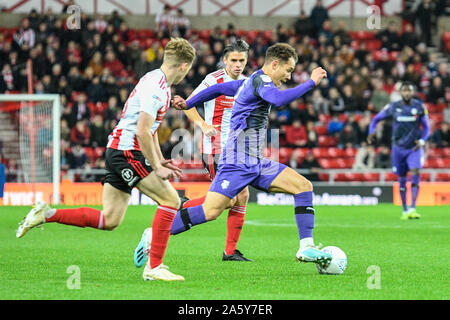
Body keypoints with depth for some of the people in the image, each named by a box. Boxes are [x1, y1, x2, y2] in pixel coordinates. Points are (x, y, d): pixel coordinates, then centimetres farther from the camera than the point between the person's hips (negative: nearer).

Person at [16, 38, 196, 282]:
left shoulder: (159, 83, 16)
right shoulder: (156, 86, -16)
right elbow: (142, 131, -22)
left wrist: (160, 160, 23)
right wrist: (156, 168, -18)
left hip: (117, 151, 10)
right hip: (127, 152, -10)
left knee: (109, 220, 7)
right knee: (170, 200, -9)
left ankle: (46, 214, 9)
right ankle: (154, 267, -8)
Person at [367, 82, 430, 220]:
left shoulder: (419, 107, -4)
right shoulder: (393, 107, -4)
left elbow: (426, 127, 6)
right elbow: (376, 119, 6)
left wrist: (422, 141, -12)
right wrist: (371, 132, -13)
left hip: (414, 148, -1)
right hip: (398, 147, 1)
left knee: (415, 174, -19)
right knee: (402, 179, 7)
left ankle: (412, 209, -22)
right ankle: (405, 210, 20)